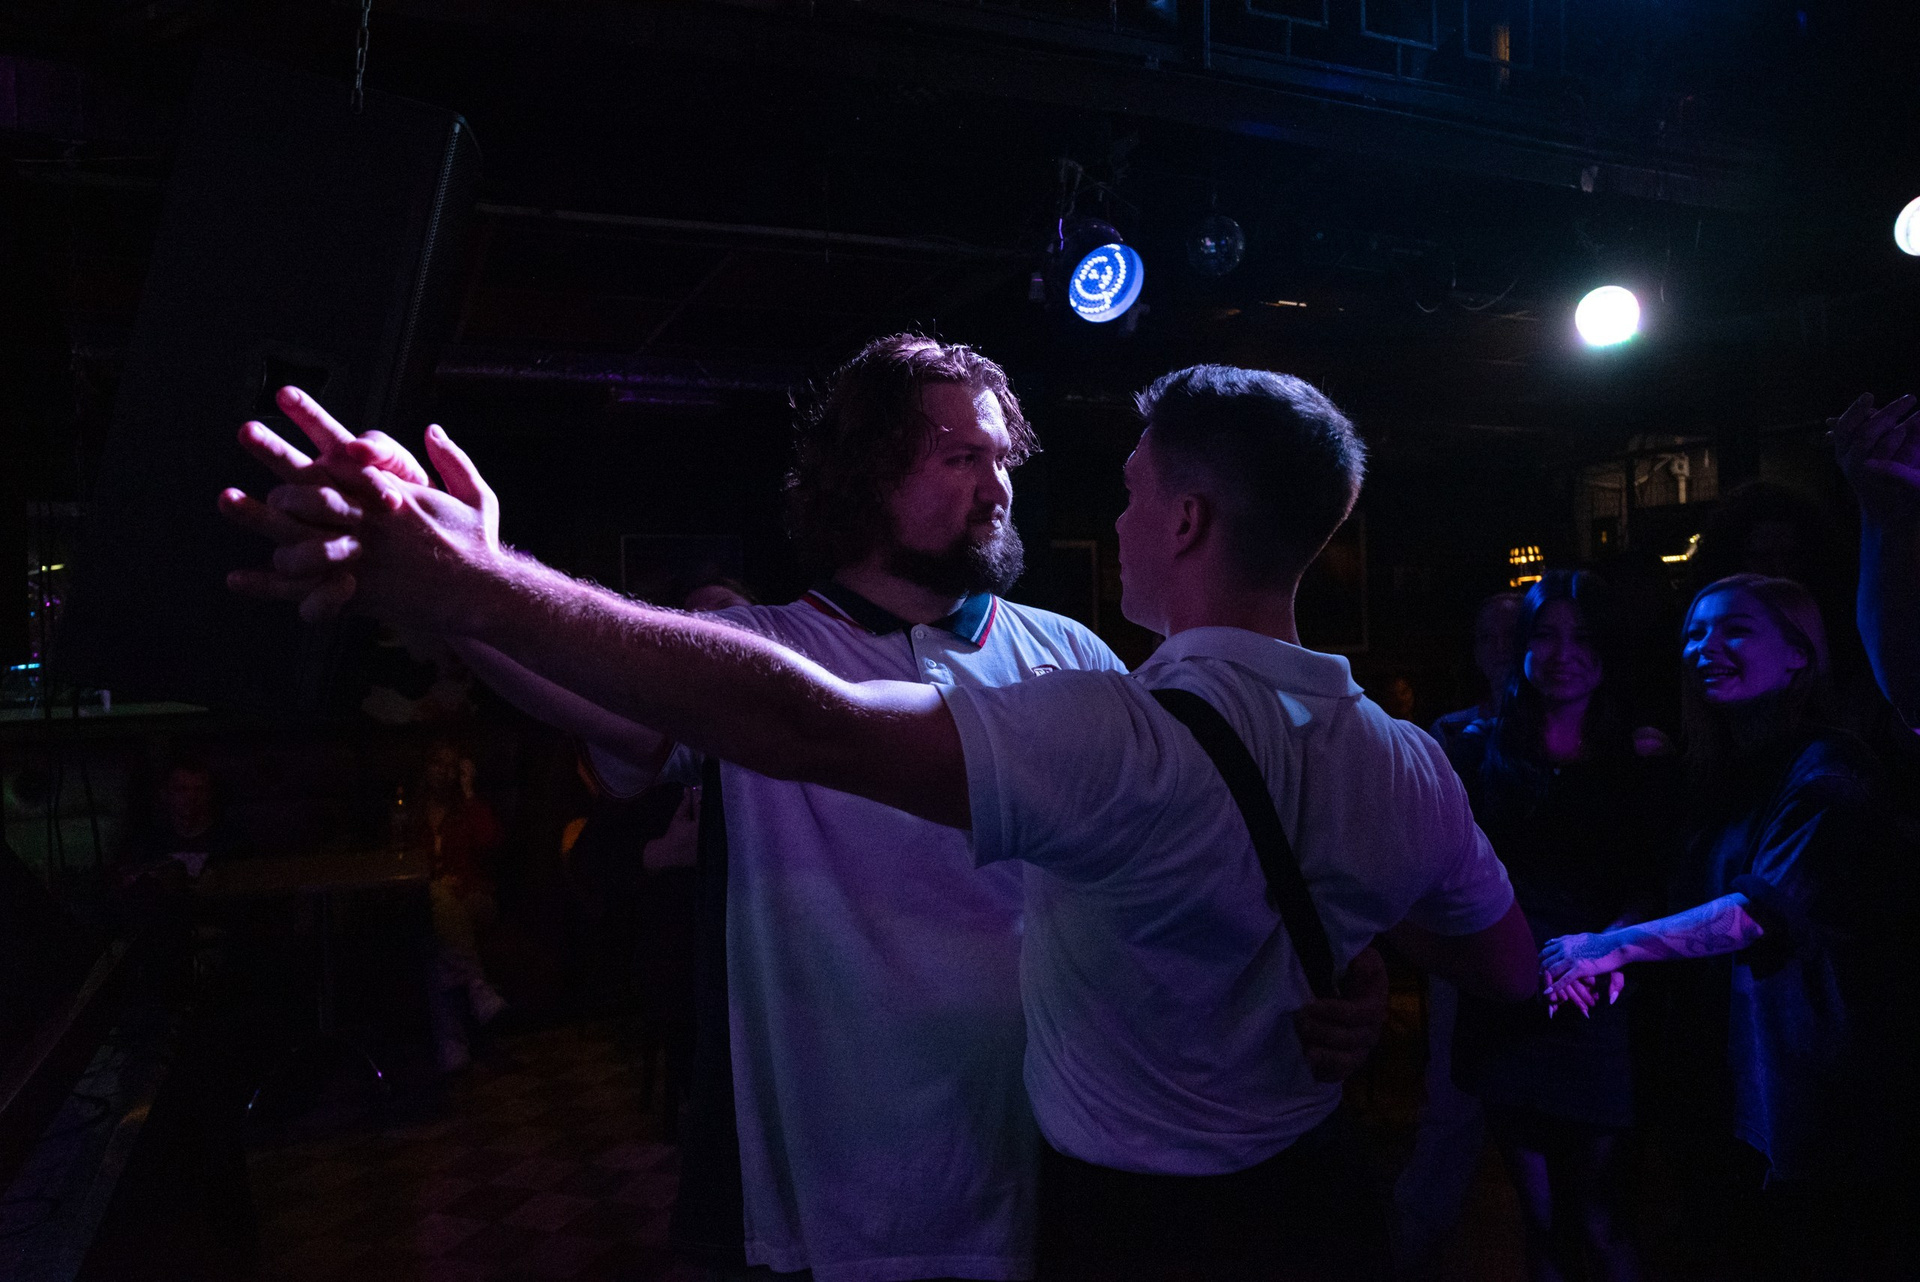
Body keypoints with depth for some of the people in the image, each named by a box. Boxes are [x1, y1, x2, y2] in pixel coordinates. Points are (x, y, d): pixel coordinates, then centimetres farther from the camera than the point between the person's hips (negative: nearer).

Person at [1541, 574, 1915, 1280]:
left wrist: (1614, 945, -30)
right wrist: (1608, 943, -9)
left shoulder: (1826, 776, -16)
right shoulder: (1724, 776, 9)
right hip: (1732, 1079, 7)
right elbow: (1688, 899, 10)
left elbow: (1766, 906, -29)